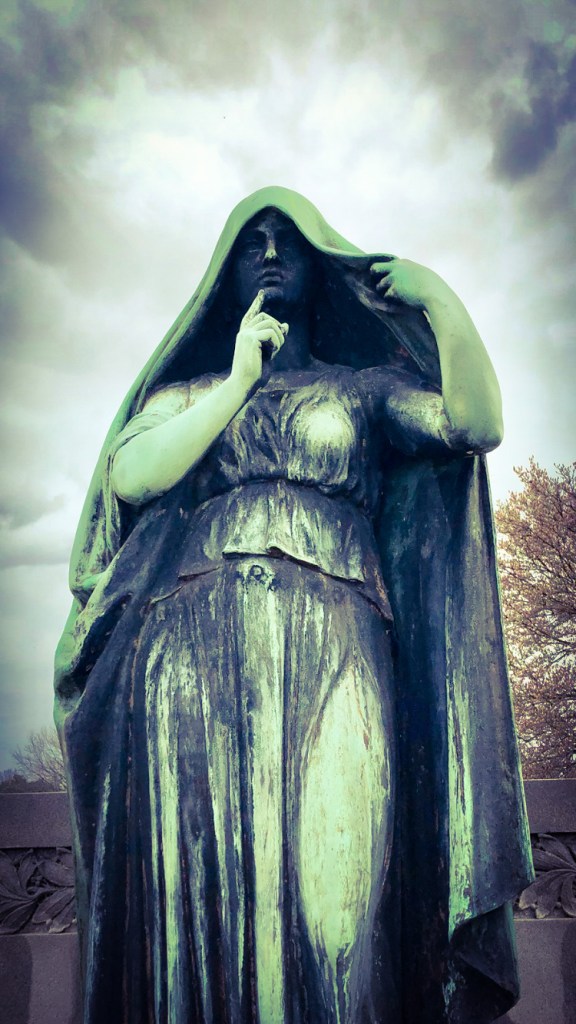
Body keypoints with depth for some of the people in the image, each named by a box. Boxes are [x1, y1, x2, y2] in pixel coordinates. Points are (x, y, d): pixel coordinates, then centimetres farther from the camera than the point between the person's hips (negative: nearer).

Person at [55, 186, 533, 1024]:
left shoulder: (365, 385, 21)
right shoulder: (187, 389, 23)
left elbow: (476, 425, 5)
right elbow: (131, 475, 3)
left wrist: (440, 301, -3)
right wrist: (239, 381, 3)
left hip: (332, 648, 0)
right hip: (191, 648, 1)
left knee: (332, 875, -10)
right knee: (194, 882, -3)